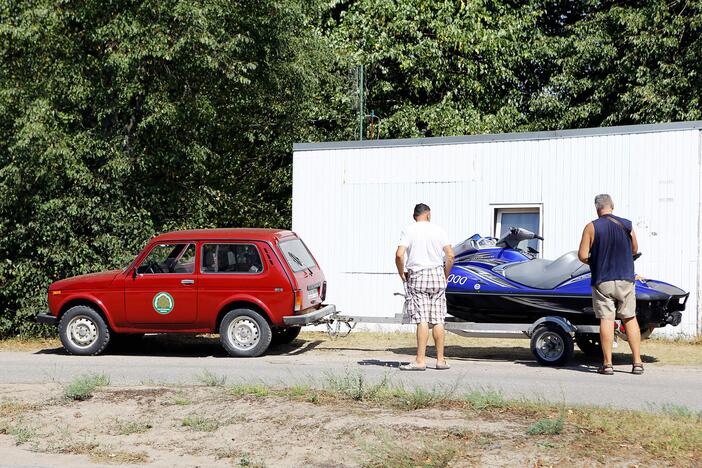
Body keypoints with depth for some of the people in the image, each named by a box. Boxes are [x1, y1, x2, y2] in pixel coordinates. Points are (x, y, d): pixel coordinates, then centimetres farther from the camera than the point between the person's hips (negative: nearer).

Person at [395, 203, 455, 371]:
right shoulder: (438, 230, 6)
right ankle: (440, 360, 11)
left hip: (417, 277, -2)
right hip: (437, 275, 3)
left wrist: (402, 274, 2)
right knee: (438, 320, 6)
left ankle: (420, 361, -9)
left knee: (422, 320, -7)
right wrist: (445, 277, 12)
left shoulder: (409, 230, -1)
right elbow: (450, 256, 1)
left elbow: (399, 255, -13)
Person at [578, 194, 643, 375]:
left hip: (602, 281, -2)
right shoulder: (627, 225, 2)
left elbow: (582, 255, -10)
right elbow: (634, 249, 15)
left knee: (606, 319, -1)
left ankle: (607, 364, -1)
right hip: (625, 279, 2)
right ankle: (637, 362, 10)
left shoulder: (592, 227, -7)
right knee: (630, 318, 10)